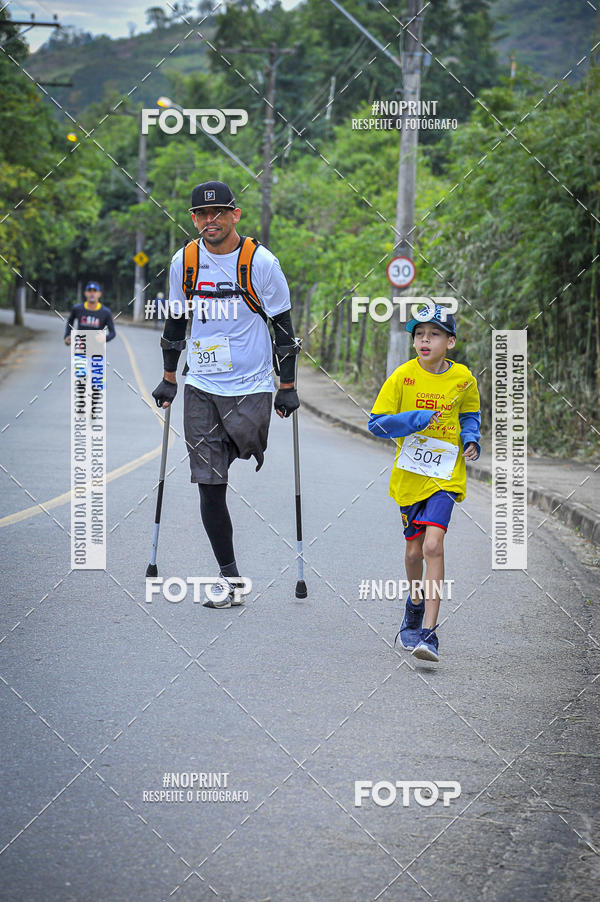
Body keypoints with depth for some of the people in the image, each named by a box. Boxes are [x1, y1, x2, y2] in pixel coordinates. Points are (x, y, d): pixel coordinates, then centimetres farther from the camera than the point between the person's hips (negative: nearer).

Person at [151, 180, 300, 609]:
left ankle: (250, 445, 16)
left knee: (245, 445, -22)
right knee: (210, 487, -2)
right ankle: (230, 581, 3)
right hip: (201, 386, 2)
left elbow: (283, 327, -2)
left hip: (251, 385, -2)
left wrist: (288, 387, -3)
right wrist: (169, 380, 16)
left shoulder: (261, 262, -8)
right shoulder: (183, 263, 3)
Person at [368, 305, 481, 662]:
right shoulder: (403, 377, -7)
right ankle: (416, 604, 44)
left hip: (446, 475, -1)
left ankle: (429, 632, -20)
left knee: (433, 545, -18)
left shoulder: (463, 378, -3)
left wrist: (471, 439, -5)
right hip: (409, 474, 1)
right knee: (414, 550, 13)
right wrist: (416, 419, -20)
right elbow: (377, 423, -6)